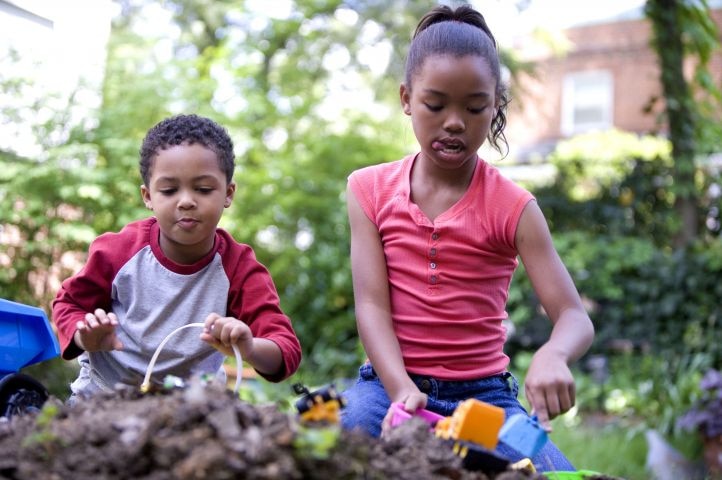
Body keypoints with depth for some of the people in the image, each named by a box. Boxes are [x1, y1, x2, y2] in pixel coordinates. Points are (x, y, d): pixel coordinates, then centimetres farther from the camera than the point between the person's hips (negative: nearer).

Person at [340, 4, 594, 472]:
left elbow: (575, 318, -10)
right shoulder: (371, 189, 2)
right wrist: (402, 392, -24)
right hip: (392, 382, -1)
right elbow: (372, 304, -6)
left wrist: (553, 355, -35)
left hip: (483, 392, 1)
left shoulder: (511, 205, -3)